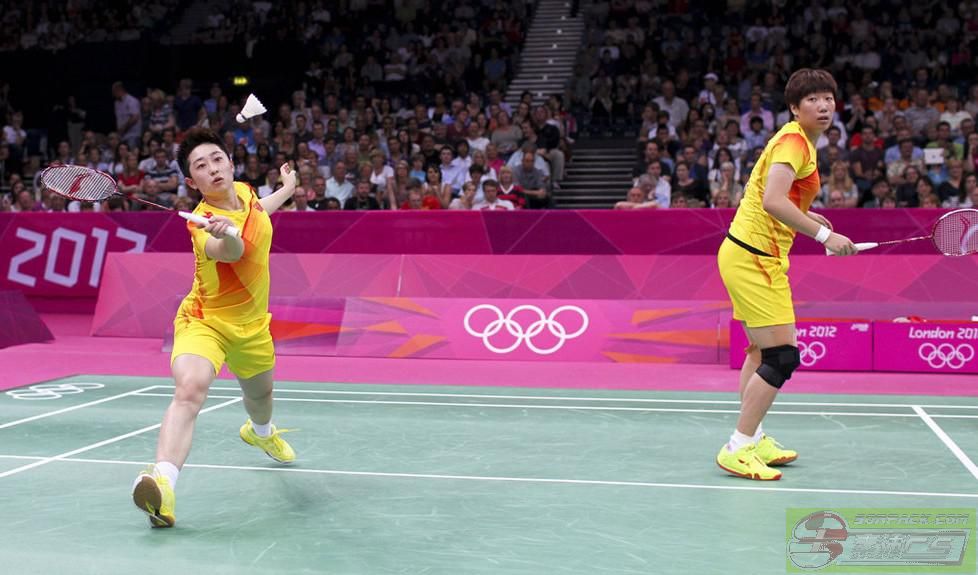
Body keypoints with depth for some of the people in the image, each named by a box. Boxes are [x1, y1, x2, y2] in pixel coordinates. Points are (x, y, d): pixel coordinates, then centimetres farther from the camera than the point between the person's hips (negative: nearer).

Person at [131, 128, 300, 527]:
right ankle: (163, 482, -46)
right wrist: (227, 235, -74)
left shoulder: (243, 192, -7)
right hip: (204, 322, -7)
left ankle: (261, 433, 66)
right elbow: (231, 251, -52)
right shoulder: (205, 224, -29)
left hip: (251, 325, 7)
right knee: (190, 389, -35)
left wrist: (286, 190, 32)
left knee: (260, 394, 30)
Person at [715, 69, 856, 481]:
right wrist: (825, 235, -29)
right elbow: (773, 201, -30)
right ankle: (737, 451, -5)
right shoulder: (795, 141, -16)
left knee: (762, 351, 19)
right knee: (783, 356, -11)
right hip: (755, 258, -11)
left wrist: (808, 217, 14)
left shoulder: (797, 141, 15)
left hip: (746, 253, 11)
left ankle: (752, 440, 29)